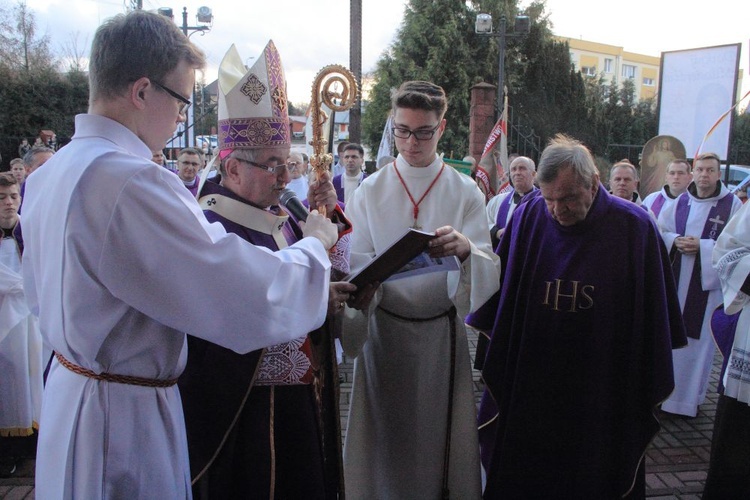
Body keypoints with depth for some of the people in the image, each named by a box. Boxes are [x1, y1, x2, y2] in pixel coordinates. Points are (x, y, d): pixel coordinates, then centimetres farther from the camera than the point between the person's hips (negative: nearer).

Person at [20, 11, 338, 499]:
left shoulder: (47, 174, 2)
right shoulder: (131, 182, -29)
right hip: (124, 419, -9)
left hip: (69, 388, 9)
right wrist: (316, 242, -12)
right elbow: (258, 301, -30)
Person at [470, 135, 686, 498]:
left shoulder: (633, 227, -11)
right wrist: (498, 370, 3)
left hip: (604, 396, -1)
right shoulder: (527, 217, -7)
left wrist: (651, 387, 2)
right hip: (526, 388, 2)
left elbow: (653, 316, -3)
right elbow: (499, 295, 2)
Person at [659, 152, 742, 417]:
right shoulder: (680, 202, 6)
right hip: (675, 280, 3)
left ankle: (689, 396, 17)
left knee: (698, 340, 3)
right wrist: (675, 241, -9)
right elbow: (660, 231, 11)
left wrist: (702, 246, -17)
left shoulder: (733, 205, -4)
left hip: (707, 284, -3)